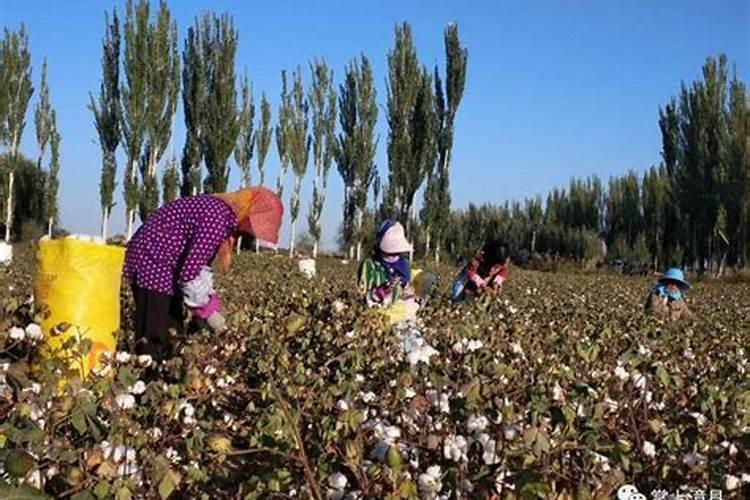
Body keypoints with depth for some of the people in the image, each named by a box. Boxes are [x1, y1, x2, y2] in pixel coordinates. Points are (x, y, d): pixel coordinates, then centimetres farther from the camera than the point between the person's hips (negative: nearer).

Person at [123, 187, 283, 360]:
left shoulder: (216, 210, 7)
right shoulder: (218, 218, -23)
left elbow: (198, 263, 13)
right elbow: (189, 272, -26)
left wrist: (211, 305, 8)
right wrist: (208, 310, -15)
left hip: (167, 268, 10)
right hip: (152, 262, -10)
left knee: (173, 335, 12)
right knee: (154, 339, -7)